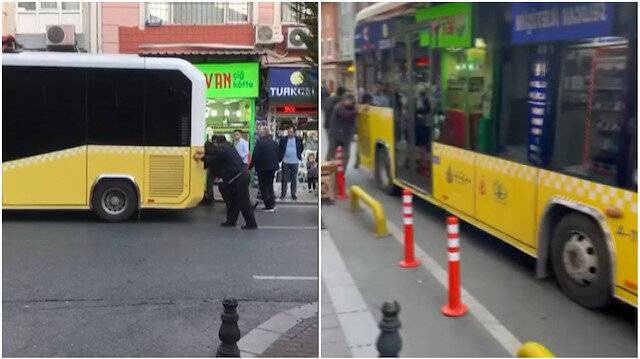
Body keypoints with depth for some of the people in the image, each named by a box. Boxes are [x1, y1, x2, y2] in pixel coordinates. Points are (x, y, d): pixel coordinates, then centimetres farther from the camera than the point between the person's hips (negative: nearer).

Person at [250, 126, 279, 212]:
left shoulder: (259, 142, -16)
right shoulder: (274, 142, 5)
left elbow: (255, 156, -16)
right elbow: (277, 154, 12)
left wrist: (250, 166, -7)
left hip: (263, 168, -6)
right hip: (273, 167, 6)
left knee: (263, 187, 4)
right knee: (270, 185, 20)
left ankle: (268, 206, 4)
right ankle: (272, 204, 22)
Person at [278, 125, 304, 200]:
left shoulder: (298, 139, 2)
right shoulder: (283, 139, 1)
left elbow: (301, 149, 11)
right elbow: (280, 148, 7)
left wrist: (299, 156, 3)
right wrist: (281, 156, -2)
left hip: (295, 162, 0)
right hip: (285, 162, 0)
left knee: (294, 179, 5)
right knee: (284, 179, 5)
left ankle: (293, 194, 13)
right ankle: (283, 193, 13)